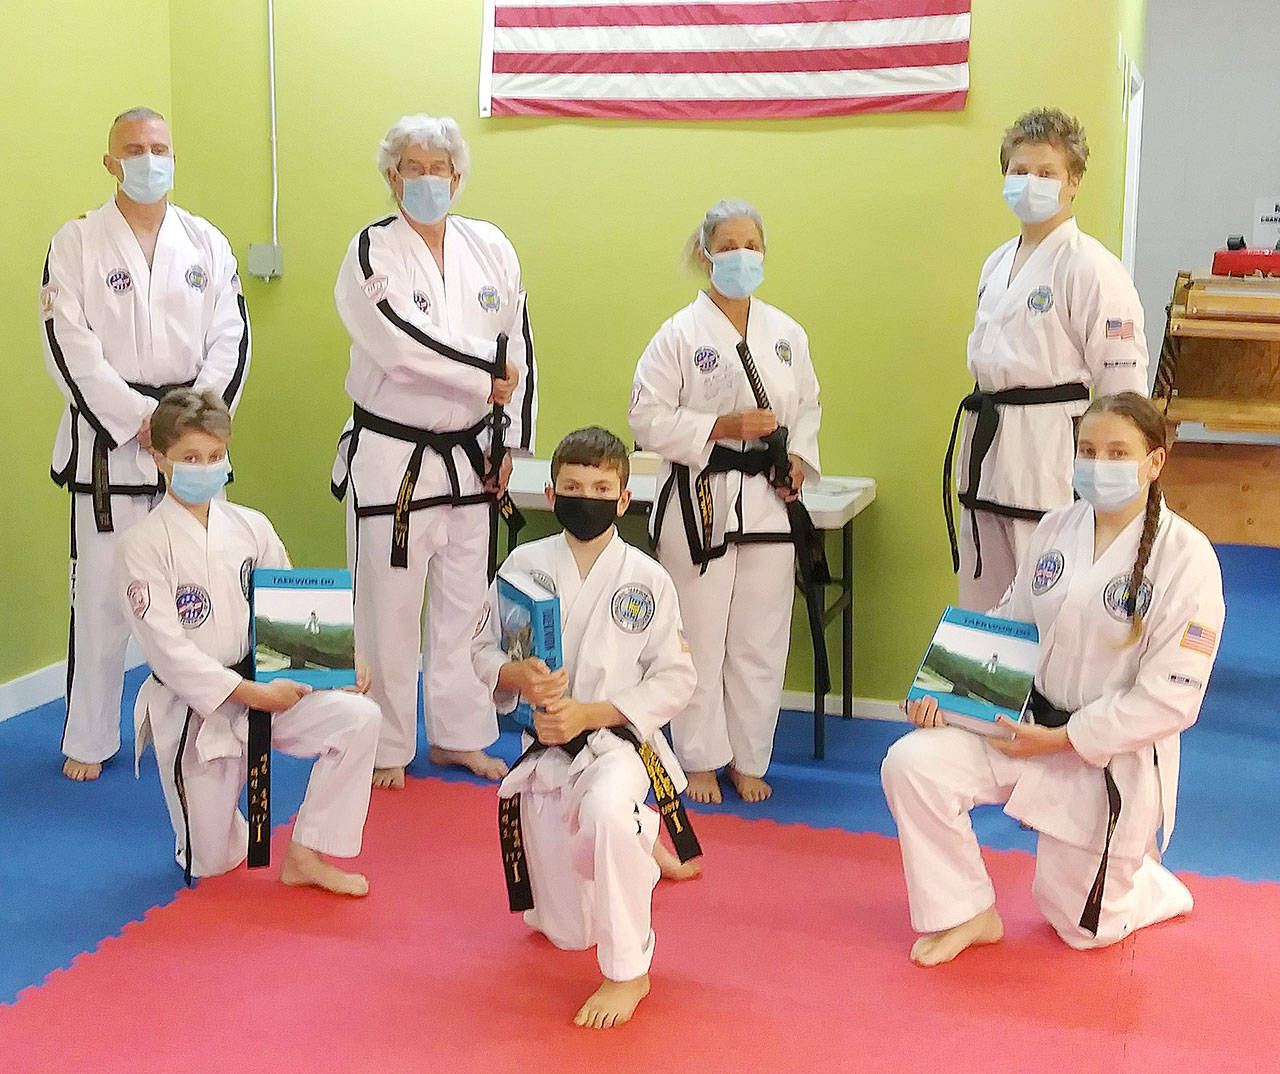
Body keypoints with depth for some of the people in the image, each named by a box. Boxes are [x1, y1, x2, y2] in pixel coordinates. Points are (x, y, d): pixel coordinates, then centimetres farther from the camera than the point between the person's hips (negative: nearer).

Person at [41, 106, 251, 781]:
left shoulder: (206, 243, 9)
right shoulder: (77, 243, 0)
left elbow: (231, 341, 3)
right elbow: (69, 349, -8)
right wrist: (141, 419, -15)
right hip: (108, 443, -2)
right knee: (100, 594, 0)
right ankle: (88, 741, 14)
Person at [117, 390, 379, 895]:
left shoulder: (250, 526, 0)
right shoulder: (142, 546, -14)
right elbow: (168, 649, -18)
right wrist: (251, 693, -22)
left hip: (265, 687, 4)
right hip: (191, 710, -4)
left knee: (359, 718, -21)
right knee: (211, 862, 0)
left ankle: (305, 855, -7)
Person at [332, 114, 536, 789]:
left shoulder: (490, 249, 5)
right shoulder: (372, 252, -9)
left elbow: (518, 348, 8)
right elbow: (404, 345, -23)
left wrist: (509, 442, 5)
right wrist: (486, 373, -17)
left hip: (469, 455, 5)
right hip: (391, 458, -4)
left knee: (464, 601, 14)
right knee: (388, 606, 2)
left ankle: (457, 736, 30)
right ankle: (386, 747, 19)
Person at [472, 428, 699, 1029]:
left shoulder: (647, 579, -8)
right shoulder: (526, 564, -3)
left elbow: (674, 681, -6)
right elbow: (483, 649, 3)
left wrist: (590, 711, -18)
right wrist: (518, 676, -19)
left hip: (618, 741, -3)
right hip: (545, 750, 3)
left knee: (606, 807, -42)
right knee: (565, 932, 12)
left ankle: (628, 973, -21)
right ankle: (639, 844, 45)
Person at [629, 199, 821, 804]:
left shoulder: (787, 334, 8)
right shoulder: (680, 334, -6)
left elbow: (807, 406, 18)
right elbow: (648, 419, -9)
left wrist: (799, 458, 0)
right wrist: (725, 426, -17)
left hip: (767, 500, 4)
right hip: (700, 499, -4)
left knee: (761, 641, 9)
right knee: (699, 639, 3)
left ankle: (747, 760, 25)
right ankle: (700, 760, 20)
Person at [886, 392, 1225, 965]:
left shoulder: (1186, 557, -18)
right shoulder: (1055, 529, -2)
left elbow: (1170, 698, -18)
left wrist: (1062, 740, -19)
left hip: (1114, 756, -4)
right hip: (1028, 722, 4)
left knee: (1082, 925, 9)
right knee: (912, 763, -19)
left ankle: (1153, 889, 46)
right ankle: (968, 913, 2)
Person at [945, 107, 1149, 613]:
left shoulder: (1091, 267, -10)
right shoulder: (997, 264, 15)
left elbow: (1122, 381, -12)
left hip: (1051, 455, -8)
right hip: (989, 451, 8)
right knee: (982, 603, 14)